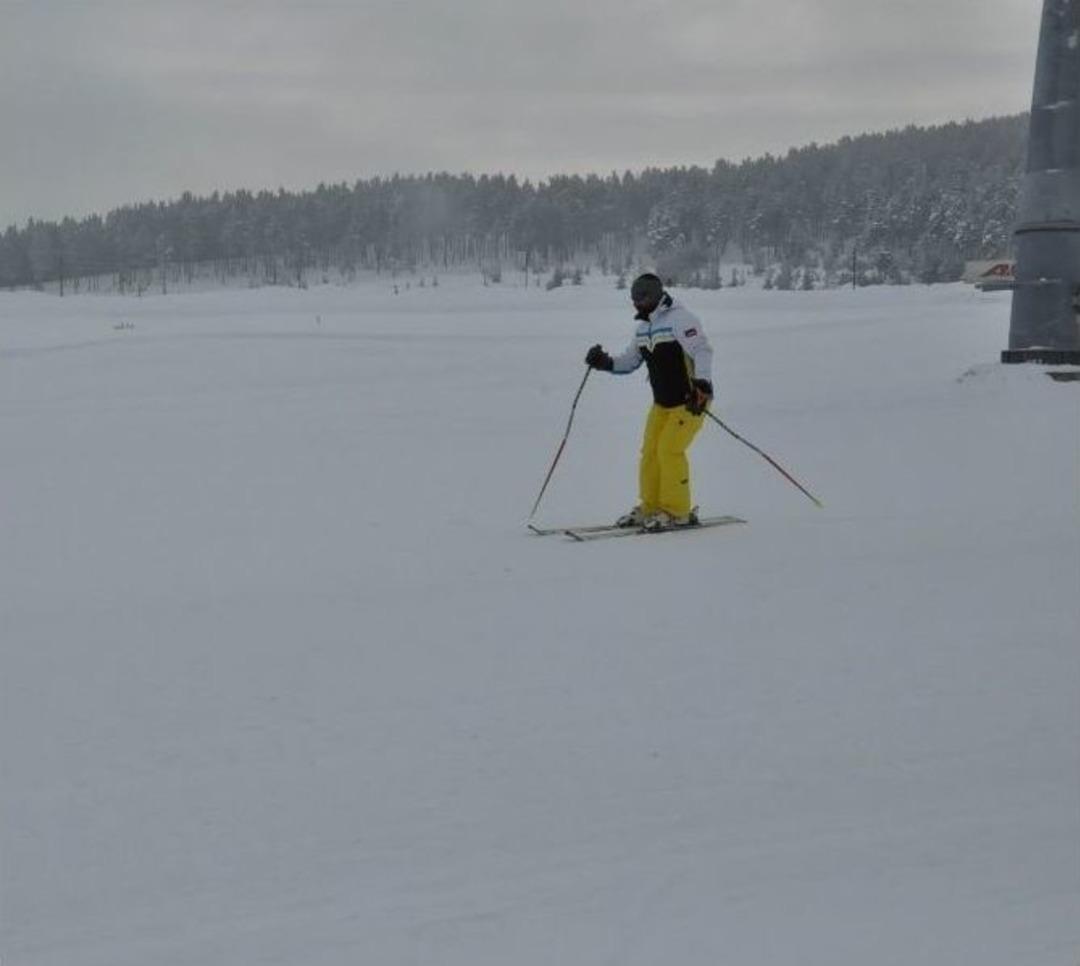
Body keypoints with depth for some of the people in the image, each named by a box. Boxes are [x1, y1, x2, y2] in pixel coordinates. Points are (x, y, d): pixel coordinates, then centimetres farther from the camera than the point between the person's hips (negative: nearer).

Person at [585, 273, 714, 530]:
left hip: (692, 400, -8)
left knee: (669, 450, -15)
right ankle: (650, 509, 17)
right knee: (650, 452, 5)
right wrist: (604, 362, -2)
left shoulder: (680, 318, -17)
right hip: (663, 402, 8)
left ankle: (678, 512, -5)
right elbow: (629, 361, 17)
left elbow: (702, 350, -27)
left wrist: (702, 382, -41)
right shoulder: (643, 327, 11)